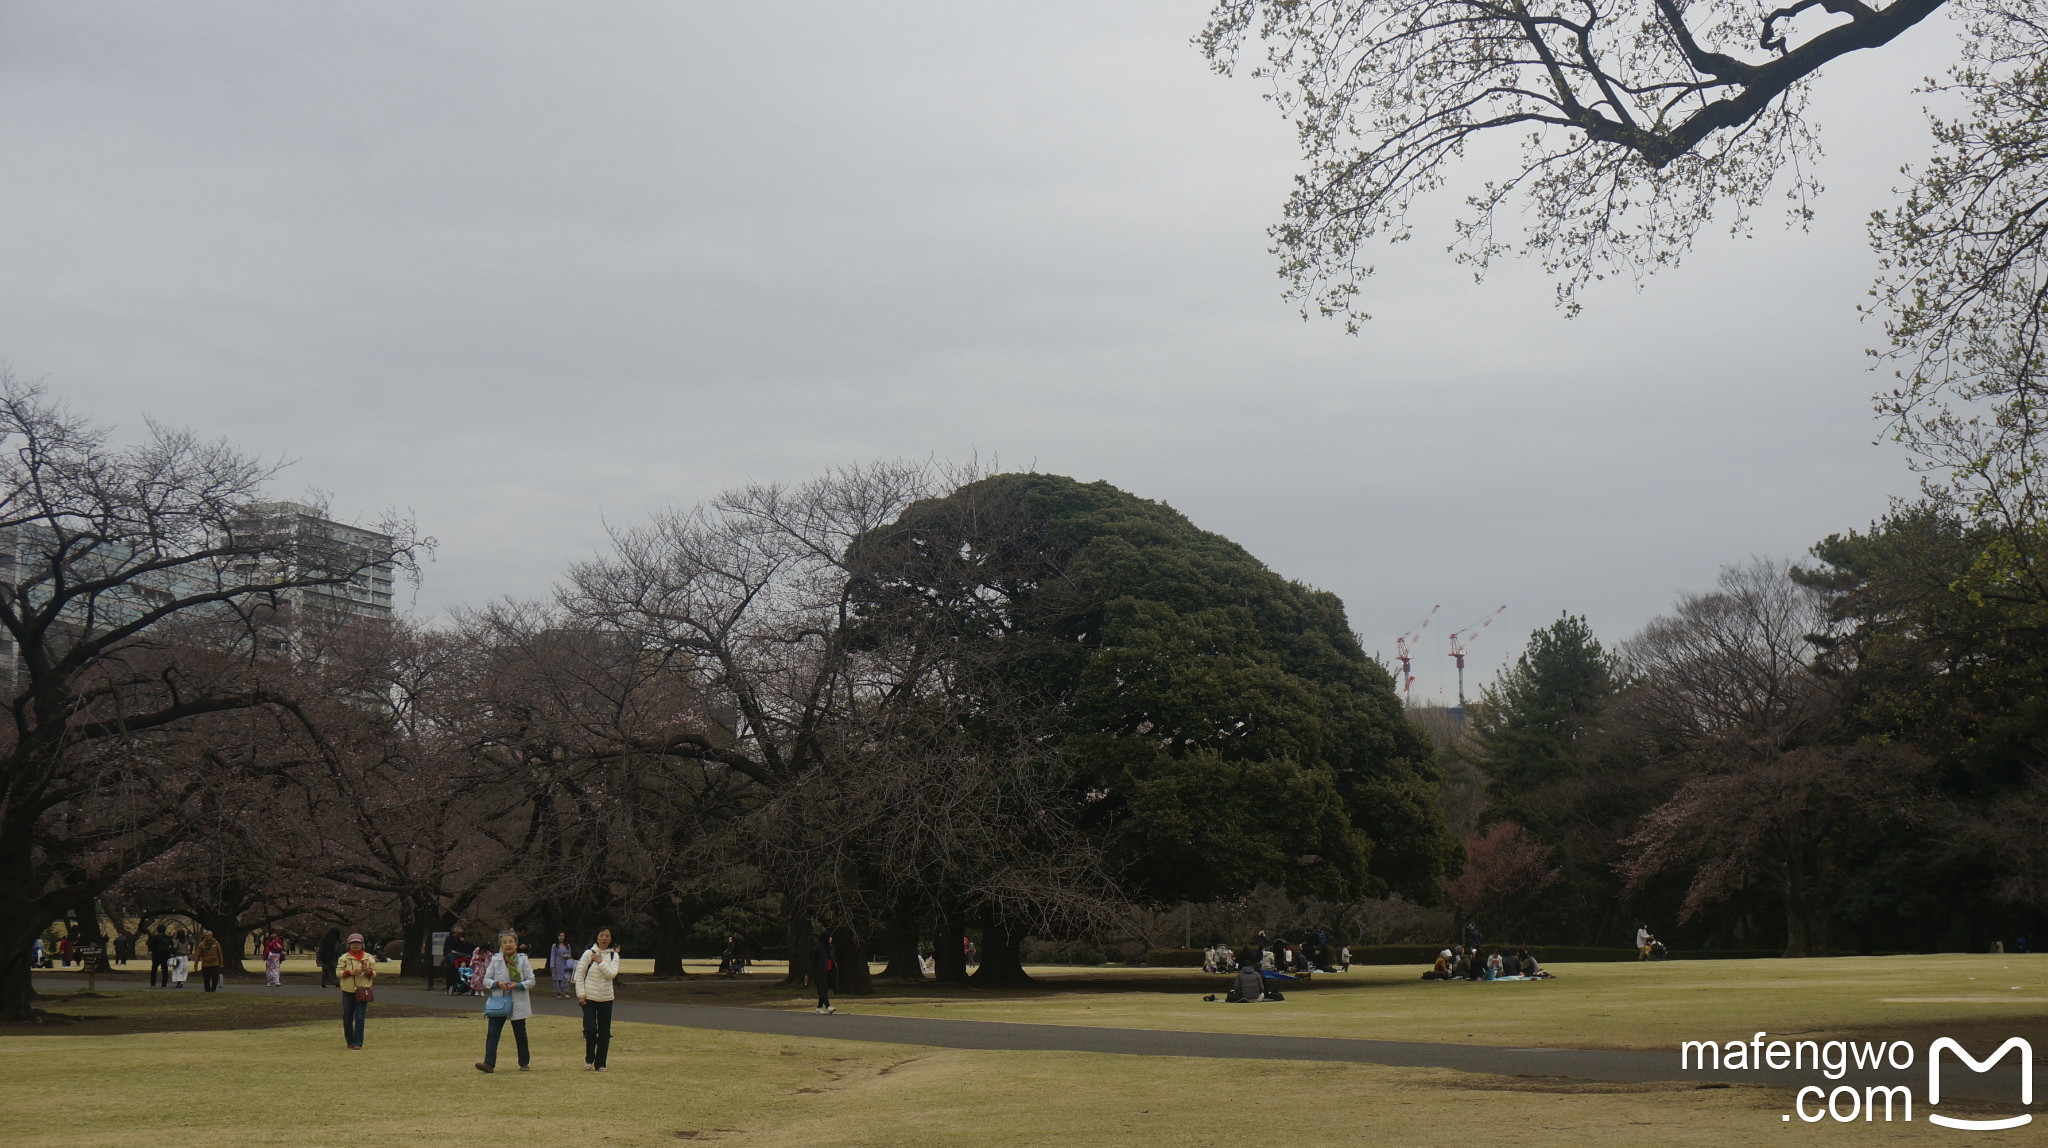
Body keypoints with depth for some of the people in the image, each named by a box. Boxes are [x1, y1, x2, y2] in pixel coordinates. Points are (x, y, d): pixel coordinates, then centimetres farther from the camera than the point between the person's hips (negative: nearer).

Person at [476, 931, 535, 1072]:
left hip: (518, 1003, 0)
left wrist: (518, 985, -17)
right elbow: (486, 979, 5)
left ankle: (524, 1063, 22)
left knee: (520, 1034, 10)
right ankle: (489, 1063, -16)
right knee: (492, 1033, -11)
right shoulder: (495, 960, 4)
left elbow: (532, 981, 0)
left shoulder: (523, 960, 1)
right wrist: (497, 984, -15)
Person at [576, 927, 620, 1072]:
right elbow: (579, 974, -2)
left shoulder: (614, 955, 4)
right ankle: (589, 1059, 12)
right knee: (590, 1029, -11)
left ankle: (600, 1064, 14)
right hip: (589, 998, -3)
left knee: (604, 1033, 3)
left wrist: (600, 962, -14)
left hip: (606, 999, 3)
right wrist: (581, 995, -6)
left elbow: (612, 974, -9)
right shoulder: (589, 953, -3)